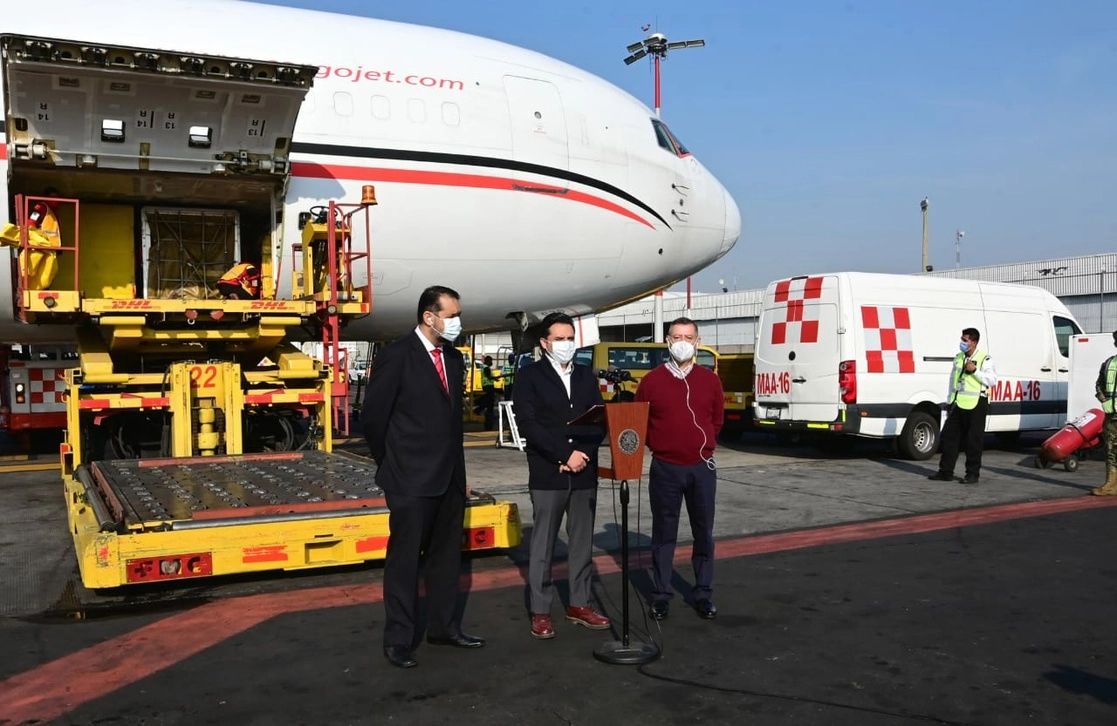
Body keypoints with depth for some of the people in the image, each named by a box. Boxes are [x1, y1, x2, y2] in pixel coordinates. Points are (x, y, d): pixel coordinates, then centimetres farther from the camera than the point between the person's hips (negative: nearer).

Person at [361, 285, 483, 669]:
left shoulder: (453, 356, 9)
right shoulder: (396, 356, -12)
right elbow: (373, 416, -9)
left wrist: (453, 460, 14)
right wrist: (393, 463, 0)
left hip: (449, 476, 7)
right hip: (411, 479, -7)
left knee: (446, 557, 15)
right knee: (405, 560, 3)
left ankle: (445, 627, 27)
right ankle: (399, 639, 13)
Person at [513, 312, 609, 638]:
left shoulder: (587, 377, 13)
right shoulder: (530, 376, -1)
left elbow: (601, 421, 8)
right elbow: (528, 424, -11)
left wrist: (583, 453, -8)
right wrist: (564, 455, -15)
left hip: (584, 472, 4)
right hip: (547, 474, -4)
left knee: (582, 543, 10)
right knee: (543, 545, 2)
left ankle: (579, 605, 22)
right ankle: (540, 611, 11)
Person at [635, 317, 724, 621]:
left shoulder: (710, 380, 4)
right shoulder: (652, 380, -1)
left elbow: (717, 419, 14)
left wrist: (703, 444, 10)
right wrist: (659, 445, 5)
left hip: (702, 468, 2)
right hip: (665, 468, -1)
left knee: (703, 533, 9)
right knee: (664, 533, 6)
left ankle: (703, 594, 20)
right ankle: (661, 595, 15)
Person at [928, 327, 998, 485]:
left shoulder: (984, 359, -6)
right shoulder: (958, 358, 13)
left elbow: (992, 380, -12)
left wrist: (974, 370, -20)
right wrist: (949, 401, 19)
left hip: (975, 405, -6)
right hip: (958, 405, 7)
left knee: (974, 441, 0)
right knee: (949, 436, 6)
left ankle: (973, 473, 9)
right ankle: (946, 471, 12)